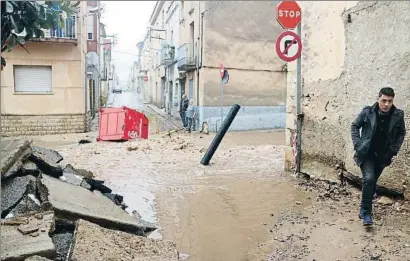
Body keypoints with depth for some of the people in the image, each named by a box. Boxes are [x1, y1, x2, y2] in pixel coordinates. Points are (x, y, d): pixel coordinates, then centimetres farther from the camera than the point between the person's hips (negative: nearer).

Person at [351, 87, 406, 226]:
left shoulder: (398, 115, -10)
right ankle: (366, 212, -9)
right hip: (366, 153, -3)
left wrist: (394, 149, 0)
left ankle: (364, 209, 37)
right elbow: (355, 126, 1)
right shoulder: (367, 112, -14)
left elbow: (401, 133, 8)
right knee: (369, 179, -21)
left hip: (383, 156, 3)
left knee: (372, 183, 14)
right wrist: (357, 144, -8)